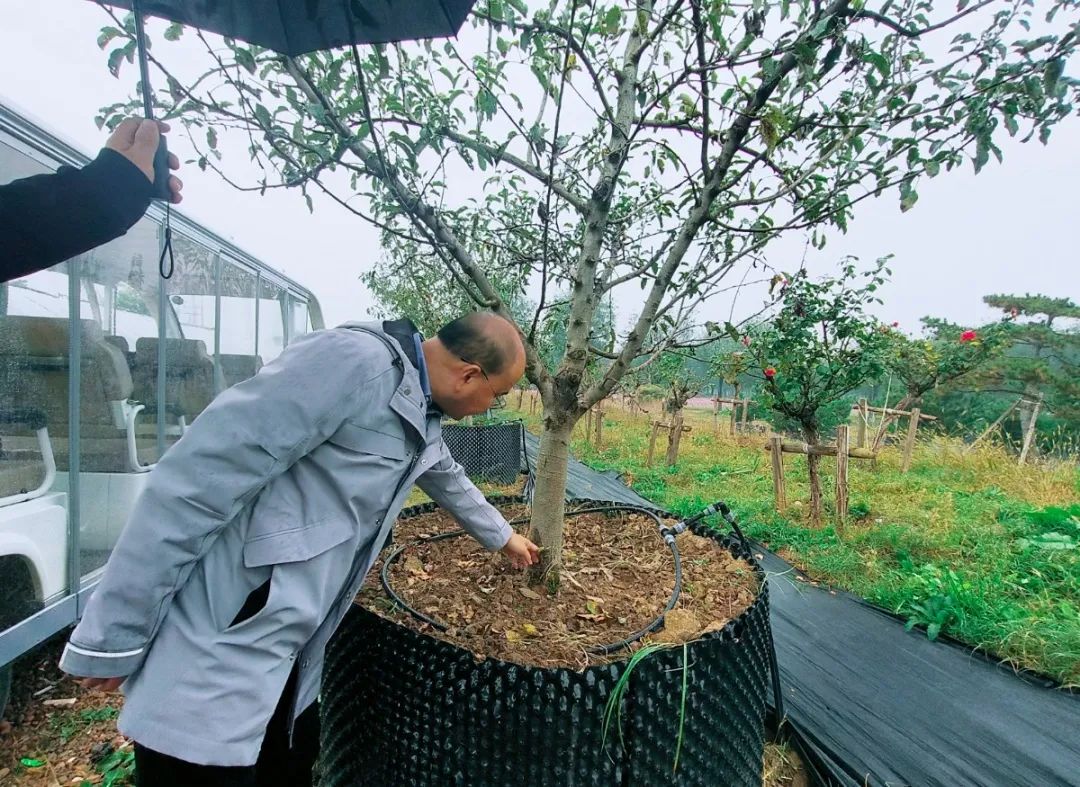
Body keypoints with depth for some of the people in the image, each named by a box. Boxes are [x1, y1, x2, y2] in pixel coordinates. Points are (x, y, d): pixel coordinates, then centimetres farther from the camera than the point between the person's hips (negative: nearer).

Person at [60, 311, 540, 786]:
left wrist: (502, 537, 45)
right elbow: (202, 477, -25)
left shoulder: (422, 413, 9)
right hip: (216, 655, -9)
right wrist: (112, 636, -19)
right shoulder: (353, 361, -23)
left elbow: (448, 478, 31)